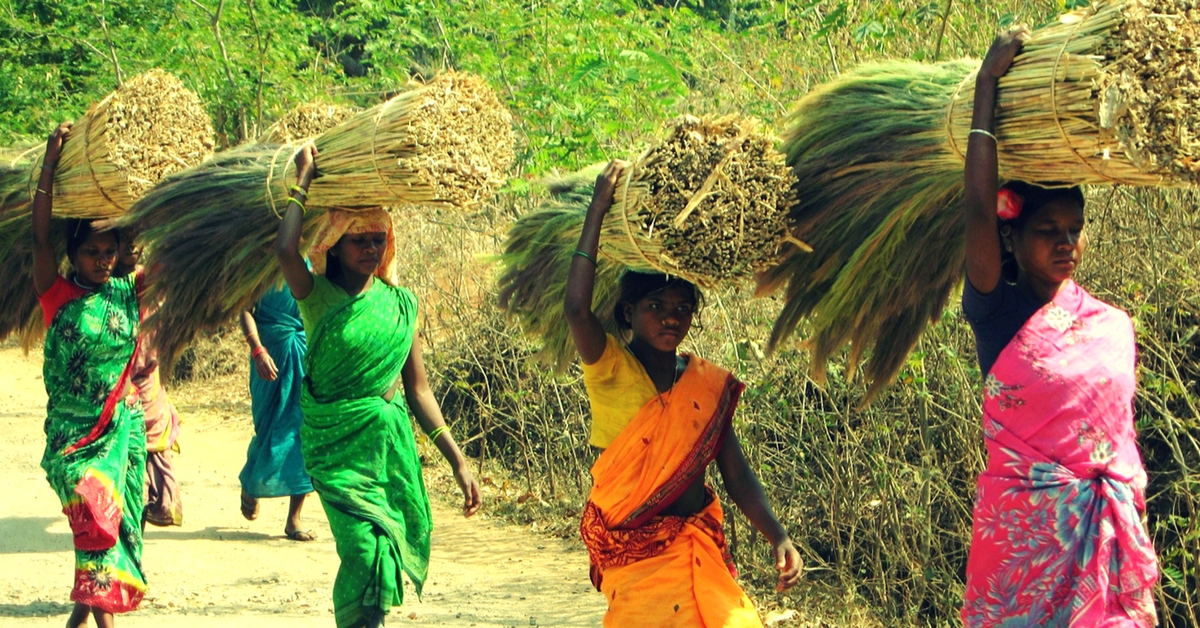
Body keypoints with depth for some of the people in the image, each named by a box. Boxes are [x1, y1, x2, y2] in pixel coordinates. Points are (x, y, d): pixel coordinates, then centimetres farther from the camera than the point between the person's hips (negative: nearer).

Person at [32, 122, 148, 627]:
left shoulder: (127, 293, 2)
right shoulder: (58, 296, -7)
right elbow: (39, 235, -16)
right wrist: (51, 162, -22)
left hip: (122, 424, 3)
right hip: (73, 428, -3)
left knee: (115, 518, 6)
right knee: (94, 514, -14)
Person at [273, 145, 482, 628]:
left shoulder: (400, 304, 8)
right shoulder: (319, 296, -2)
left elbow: (418, 390, 12)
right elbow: (285, 250, -24)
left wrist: (457, 460, 8)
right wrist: (303, 182, -11)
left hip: (392, 441, 4)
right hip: (338, 443, -4)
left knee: (395, 548, 4)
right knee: (365, 550, -17)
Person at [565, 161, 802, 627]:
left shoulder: (708, 384, 7)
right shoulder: (611, 369, -5)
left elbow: (736, 474, 3)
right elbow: (576, 309, -25)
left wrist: (778, 537, -13)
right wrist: (598, 208, -19)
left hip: (699, 548, 4)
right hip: (634, 550, -4)